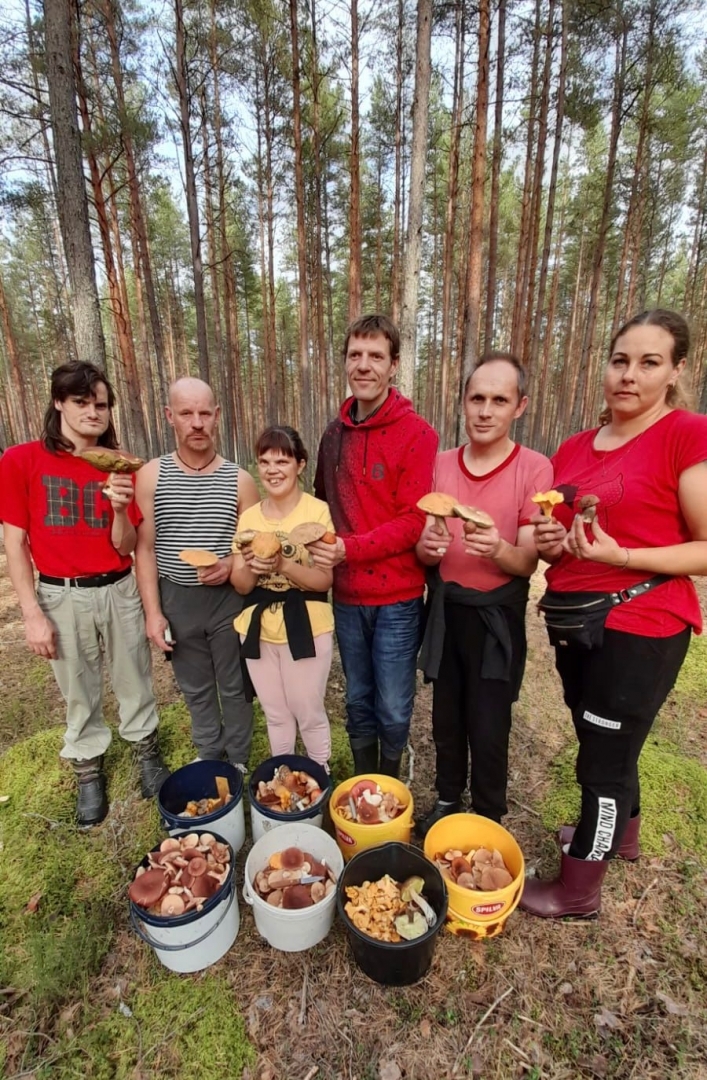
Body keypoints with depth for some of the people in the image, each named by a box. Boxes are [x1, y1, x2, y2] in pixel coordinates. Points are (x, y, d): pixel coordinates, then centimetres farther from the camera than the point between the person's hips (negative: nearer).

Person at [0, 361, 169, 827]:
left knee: (134, 681, 15)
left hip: (119, 591, 2)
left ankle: (147, 750, 37)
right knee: (80, 692, 14)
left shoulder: (119, 468, -1)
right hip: (62, 596, -1)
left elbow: (125, 548, -4)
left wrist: (121, 509, -24)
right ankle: (89, 771, 35)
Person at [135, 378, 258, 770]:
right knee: (196, 689, 19)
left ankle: (238, 760, 37)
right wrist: (152, 611, -6)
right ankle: (210, 756, 42)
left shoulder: (240, 480, -5)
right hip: (176, 599, 1)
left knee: (235, 686, 14)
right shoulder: (151, 476, -4)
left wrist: (231, 565, -20)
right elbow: (145, 549, -2)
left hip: (228, 598, -1)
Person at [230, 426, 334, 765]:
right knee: (275, 714, 20)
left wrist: (284, 565, -29)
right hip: (258, 628, 4)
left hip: (305, 626, -4)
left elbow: (325, 579, -13)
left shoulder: (318, 511, -11)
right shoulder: (249, 517, 2)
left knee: (309, 713, 11)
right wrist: (250, 565, -20)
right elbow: (241, 586, 2)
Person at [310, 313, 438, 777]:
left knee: (394, 709, 10)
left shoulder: (417, 434, -11)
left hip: (397, 596, -4)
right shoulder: (335, 433, 6)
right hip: (347, 594, 5)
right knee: (358, 700, 19)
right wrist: (320, 546, -1)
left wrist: (349, 548, -24)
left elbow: (415, 520, -15)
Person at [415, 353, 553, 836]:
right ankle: (447, 801, 42)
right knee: (446, 718, 17)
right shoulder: (441, 464, 0)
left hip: (496, 615, -3)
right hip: (445, 609, 4)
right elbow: (422, 554, -1)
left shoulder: (535, 469, -11)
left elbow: (528, 563, -12)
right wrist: (429, 545, -24)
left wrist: (498, 549, -34)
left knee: (488, 730, 8)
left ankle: (488, 824, 33)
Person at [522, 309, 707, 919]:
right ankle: (619, 834, 51)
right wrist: (550, 542, -3)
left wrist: (619, 555, -24)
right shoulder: (573, 449, 9)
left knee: (603, 760, 8)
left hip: (639, 627, -6)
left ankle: (578, 890, 30)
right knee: (605, 745, 24)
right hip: (573, 622, 6)